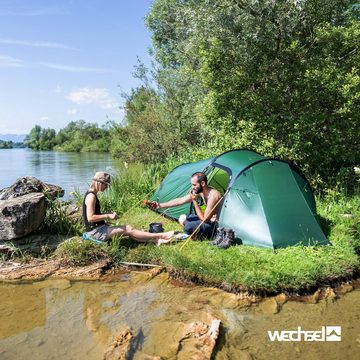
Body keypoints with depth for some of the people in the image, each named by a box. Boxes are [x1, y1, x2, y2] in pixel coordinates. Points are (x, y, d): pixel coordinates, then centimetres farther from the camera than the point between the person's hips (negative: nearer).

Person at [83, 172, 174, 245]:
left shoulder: (92, 195, 13)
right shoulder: (91, 196, -19)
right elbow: (90, 218, -27)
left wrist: (108, 214, 8)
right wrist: (108, 216, -21)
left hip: (99, 229, 10)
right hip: (95, 231, -10)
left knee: (128, 230, 1)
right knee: (128, 229, -12)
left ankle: (155, 240, -2)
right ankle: (160, 236, -8)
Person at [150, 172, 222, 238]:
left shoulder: (213, 195, -29)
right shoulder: (199, 191, -3)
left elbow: (204, 219, -27)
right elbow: (180, 200, 3)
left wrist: (194, 200, -26)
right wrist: (160, 205, 0)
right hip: (208, 220, 9)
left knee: (188, 227, -29)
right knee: (182, 218, 13)